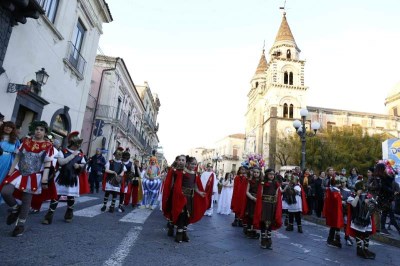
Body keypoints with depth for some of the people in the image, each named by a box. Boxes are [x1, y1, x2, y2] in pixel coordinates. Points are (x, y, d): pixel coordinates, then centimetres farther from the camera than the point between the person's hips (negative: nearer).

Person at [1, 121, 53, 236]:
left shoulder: (48, 146, -5)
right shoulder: (26, 141, 4)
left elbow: (47, 163, -5)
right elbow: (17, 157, 9)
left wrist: (44, 178, -11)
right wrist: (10, 171, 5)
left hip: (34, 177, -3)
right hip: (20, 173, 3)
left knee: (26, 200, 5)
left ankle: (20, 225, 22)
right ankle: (16, 209, 16)